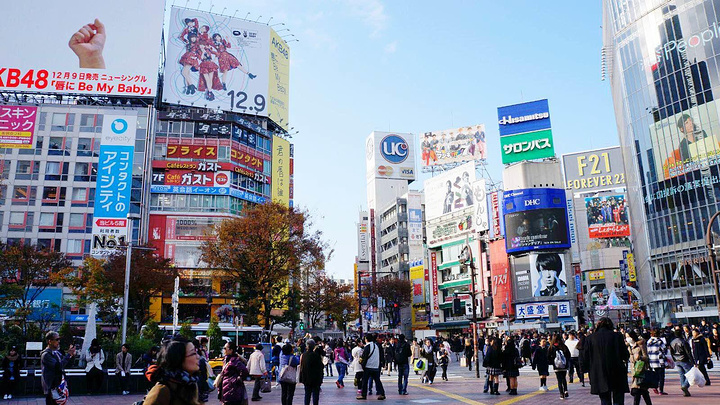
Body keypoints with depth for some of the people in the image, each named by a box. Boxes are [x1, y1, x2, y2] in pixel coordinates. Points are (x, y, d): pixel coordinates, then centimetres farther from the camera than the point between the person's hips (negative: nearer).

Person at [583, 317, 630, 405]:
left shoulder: (589, 338, 0)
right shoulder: (616, 336, -5)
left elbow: (585, 358, 2)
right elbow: (625, 355, -2)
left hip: (599, 377, 1)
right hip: (617, 374, -1)